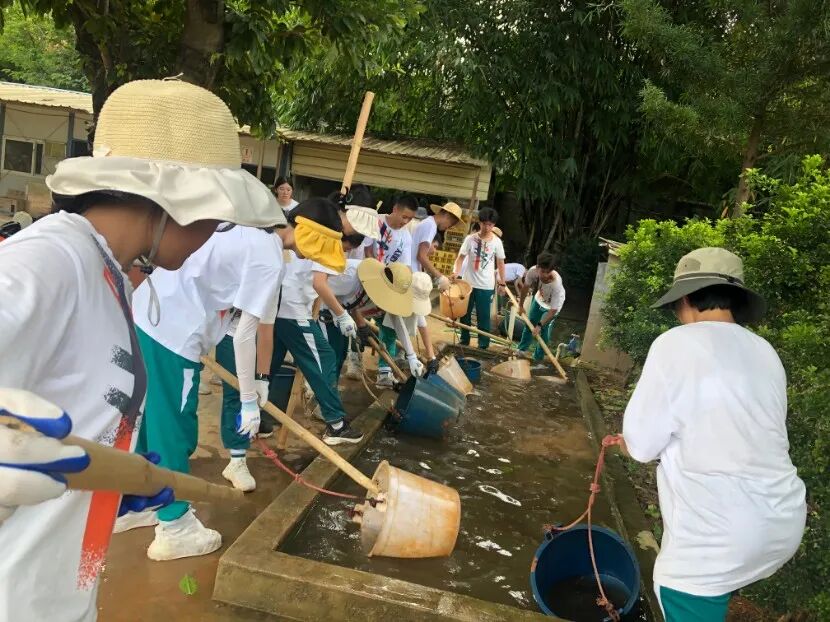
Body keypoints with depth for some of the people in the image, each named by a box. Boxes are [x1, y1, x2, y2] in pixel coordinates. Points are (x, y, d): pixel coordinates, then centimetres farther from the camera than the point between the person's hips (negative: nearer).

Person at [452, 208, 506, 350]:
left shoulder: (496, 242, -4)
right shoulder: (470, 239, -5)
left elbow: (500, 263, 4)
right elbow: (461, 257, -3)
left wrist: (502, 282, 6)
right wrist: (456, 272, -20)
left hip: (486, 286, -1)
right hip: (468, 282, 2)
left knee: (483, 316, 3)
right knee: (465, 313, 13)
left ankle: (484, 344, 15)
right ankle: (464, 340, 30)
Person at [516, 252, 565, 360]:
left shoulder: (556, 284, -45)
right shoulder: (533, 271, -37)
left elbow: (553, 310, -36)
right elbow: (525, 286, -14)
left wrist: (540, 325, -35)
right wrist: (521, 304, -2)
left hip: (552, 305, -4)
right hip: (538, 299, 4)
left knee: (544, 330, -7)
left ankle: (538, 357, 14)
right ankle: (522, 349, 40)